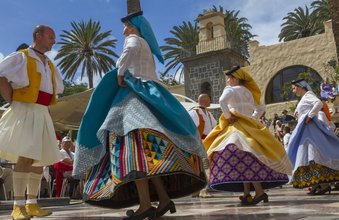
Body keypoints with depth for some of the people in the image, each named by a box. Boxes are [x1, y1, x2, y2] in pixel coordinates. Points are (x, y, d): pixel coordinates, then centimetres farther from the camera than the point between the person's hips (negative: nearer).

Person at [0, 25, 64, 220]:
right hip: (25, 111, -7)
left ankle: (32, 204, 12)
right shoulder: (21, 57, -2)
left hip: (42, 114, 8)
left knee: (40, 159, 6)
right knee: (26, 156, -17)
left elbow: (58, 88, 30)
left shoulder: (49, 64, 19)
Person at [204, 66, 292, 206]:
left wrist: (227, 117, -12)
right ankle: (247, 195, 4)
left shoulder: (231, 90, -2)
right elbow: (260, 109, 28)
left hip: (238, 126, -8)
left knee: (244, 159, -14)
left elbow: (222, 101, -23)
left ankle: (259, 192, -22)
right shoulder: (248, 92, 20)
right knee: (245, 160, 6)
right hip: (249, 125, 8)